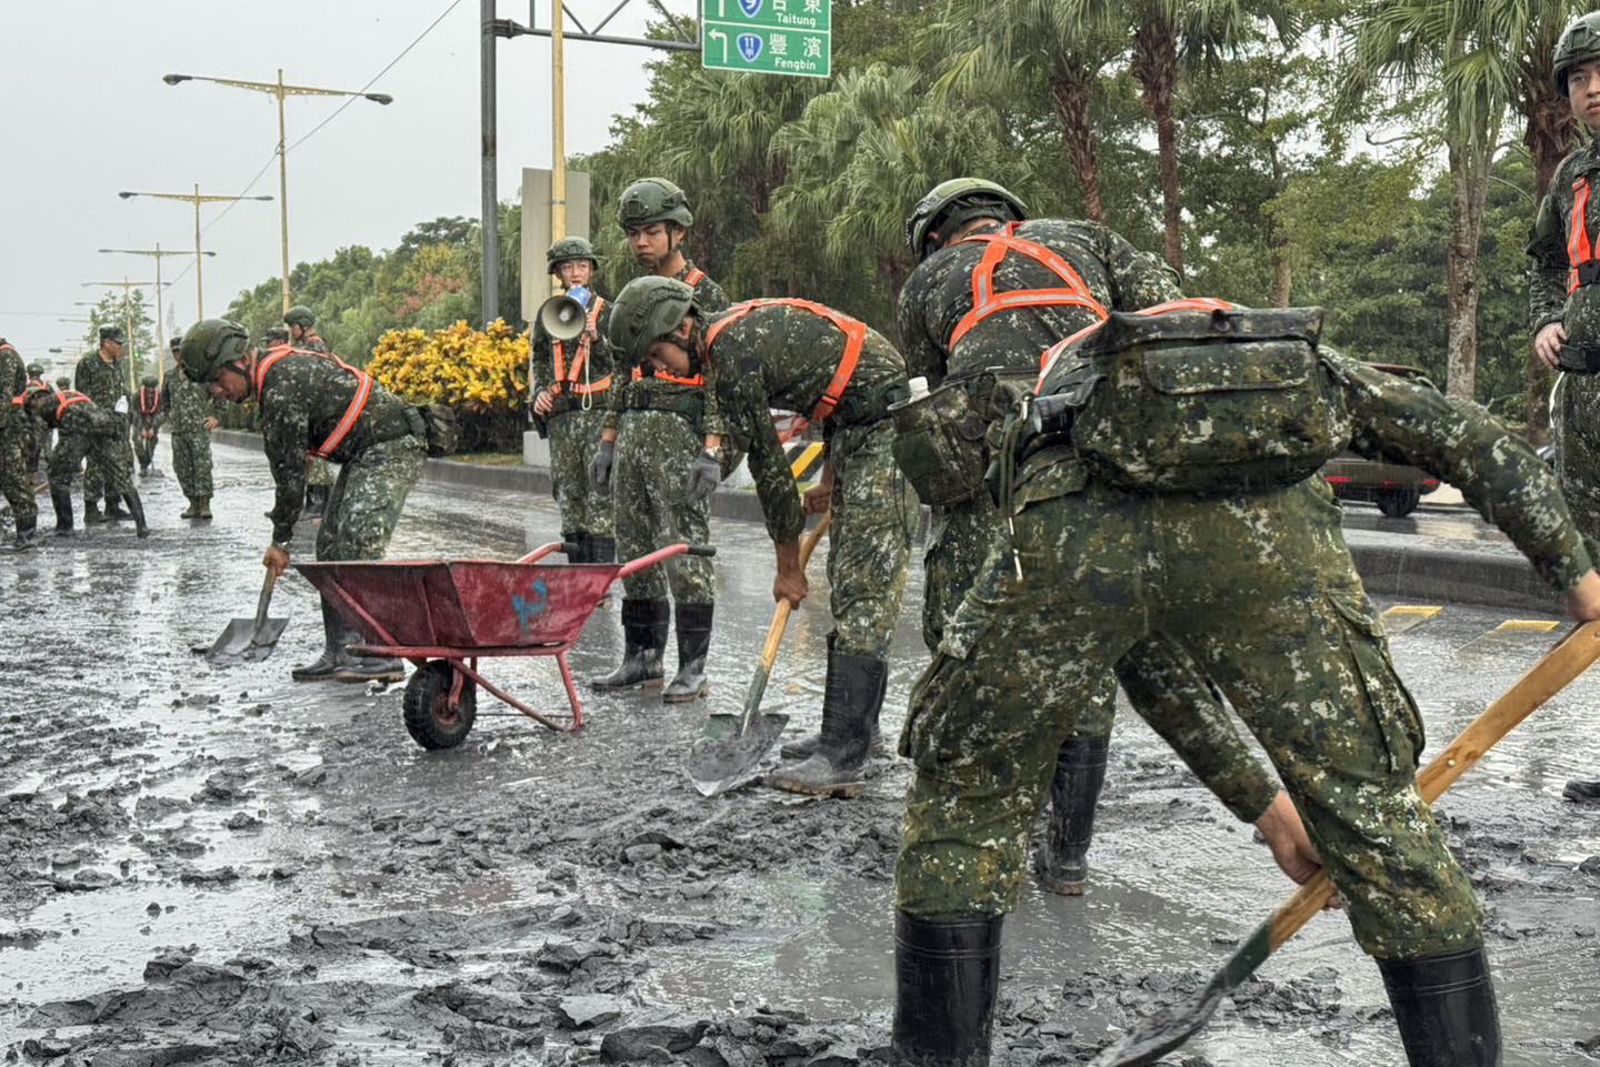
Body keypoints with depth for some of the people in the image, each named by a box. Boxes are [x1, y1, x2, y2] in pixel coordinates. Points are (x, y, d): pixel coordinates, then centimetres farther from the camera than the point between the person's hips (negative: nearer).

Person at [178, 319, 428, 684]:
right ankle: (340, 652, 10)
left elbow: (291, 469, -16)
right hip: (367, 453, 11)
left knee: (358, 543, -20)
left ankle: (381, 656, -20)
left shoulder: (282, 387, -19)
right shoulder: (281, 369, 13)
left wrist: (281, 540, -8)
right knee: (331, 545, 8)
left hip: (392, 447, -11)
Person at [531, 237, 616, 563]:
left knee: (600, 494, -9)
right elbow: (539, 363, 19)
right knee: (568, 494, 7)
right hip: (561, 415, 4)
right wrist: (539, 393, 1)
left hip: (599, 412, -4)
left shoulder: (608, 313, 4)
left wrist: (596, 339, -16)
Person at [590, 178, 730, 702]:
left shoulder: (707, 297, -5)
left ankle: (693, 668, 0)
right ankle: (641, 658, 18)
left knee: (686, 552, -6)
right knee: (635, 553, 9)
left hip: (680, 435, -7)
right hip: (633, 436, 8)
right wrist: (607, 440, 16)